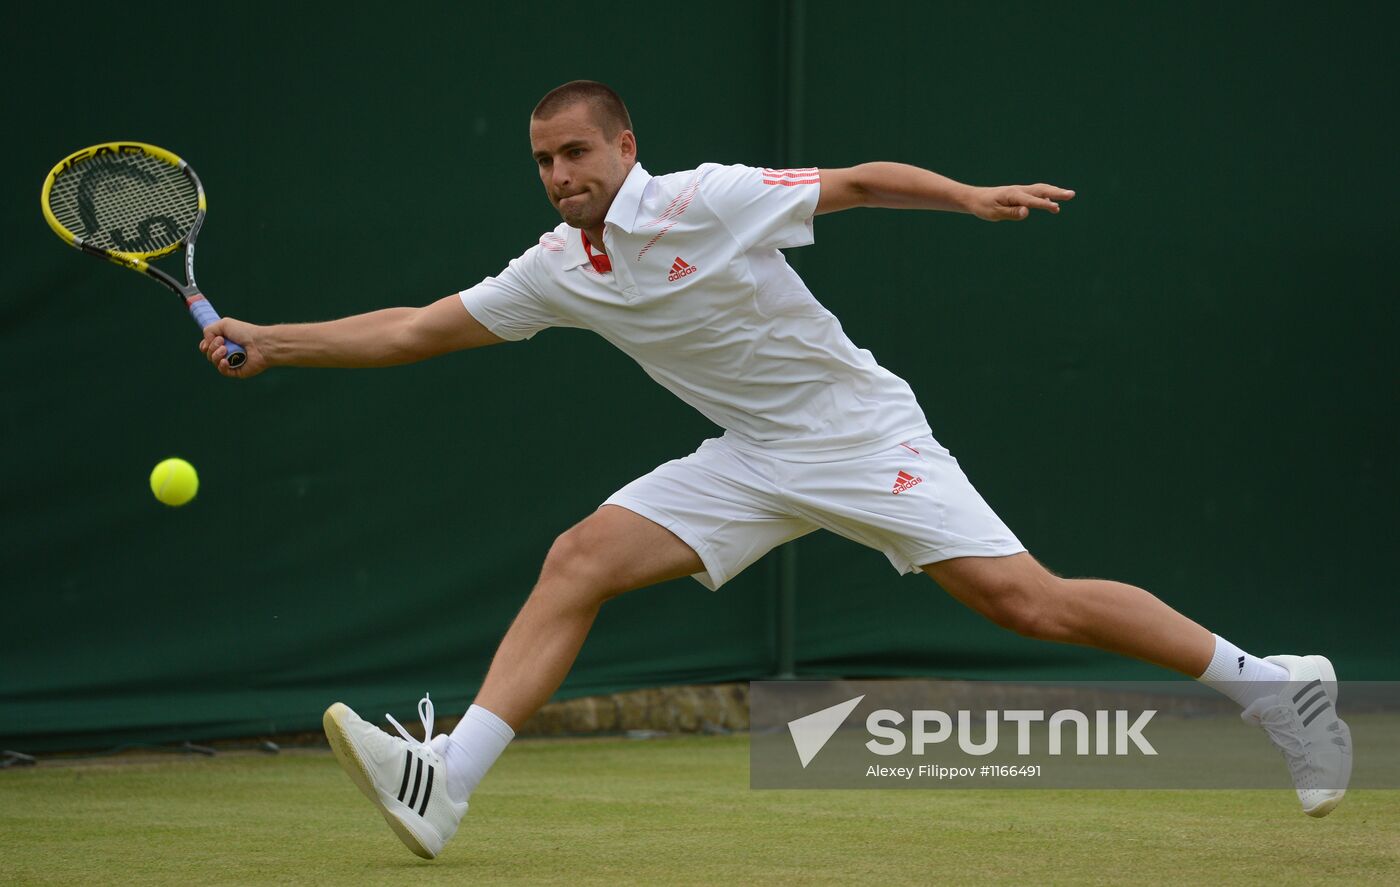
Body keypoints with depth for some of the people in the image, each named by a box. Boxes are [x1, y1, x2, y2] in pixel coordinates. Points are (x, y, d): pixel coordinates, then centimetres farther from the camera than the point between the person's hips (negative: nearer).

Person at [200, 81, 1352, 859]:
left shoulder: (710, 200, -16)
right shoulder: (557, 273, 2)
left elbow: (862, 180, -8)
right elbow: (415, 330, 7)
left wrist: (972, 196, -20)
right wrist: (266, 343, 2)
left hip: (863, 433, -6)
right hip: (754, 461, 6)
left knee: (1026, 600, -17)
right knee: (578, 562, -11)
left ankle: (1267, 682, -4)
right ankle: (445, 782, -17)